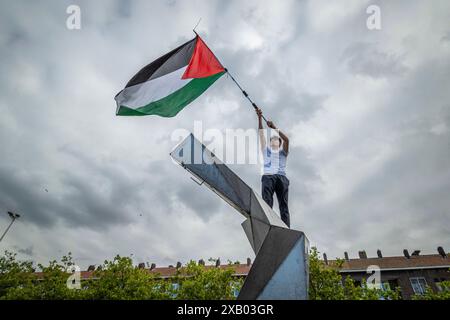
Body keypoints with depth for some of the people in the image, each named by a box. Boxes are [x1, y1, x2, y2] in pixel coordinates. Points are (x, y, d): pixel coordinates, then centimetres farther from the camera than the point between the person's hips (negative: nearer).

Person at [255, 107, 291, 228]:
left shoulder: (283, 152, 27)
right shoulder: (266, 151, 30)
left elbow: (286, 139, 8)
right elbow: (261, 134, 20)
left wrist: (274, 127, 0)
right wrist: (260, 118, 12)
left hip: (281, 178, 0)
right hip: (268, 177, 0)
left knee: (284, 206, -10)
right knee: (267, 205, -17)